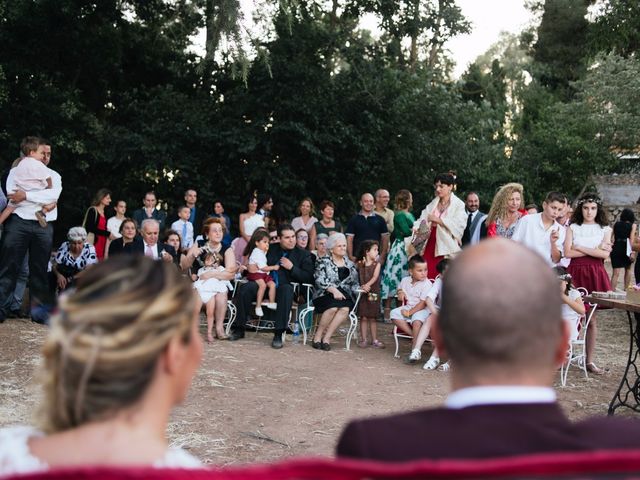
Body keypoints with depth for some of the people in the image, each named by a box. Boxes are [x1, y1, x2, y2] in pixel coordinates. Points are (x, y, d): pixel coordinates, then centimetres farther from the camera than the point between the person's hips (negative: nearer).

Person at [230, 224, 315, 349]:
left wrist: (292, 267, -9)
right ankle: (239, 329, -13)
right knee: (245, 288, -25)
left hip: (285, 288, -2)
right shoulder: (270, 248, 17)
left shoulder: (303, 254, 9)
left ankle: (278, 334, -36)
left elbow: (309, 278, 1)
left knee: (286, 289, -38)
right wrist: (250, 267, -1)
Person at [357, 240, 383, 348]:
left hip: (373, 293, 0)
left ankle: (374, 340, 14)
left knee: (372, 318, 7)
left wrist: (368, 285, -25)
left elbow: (375, 277, -12)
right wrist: (362, 286, -17)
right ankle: (364, 339, 8)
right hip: (363, 293, 0)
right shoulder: (360, 264, 1)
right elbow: (360, 278, 1)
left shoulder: (377, 264, 0)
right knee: (363, 317, 2)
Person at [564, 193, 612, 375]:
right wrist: (595, 250, -6)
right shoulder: (572, 228, 7)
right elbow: (568, 253, -6)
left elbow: (605, 254, -5)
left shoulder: (605, 229, 9)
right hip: (575, 273, -1)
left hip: (595, 275, 1)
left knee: (591, 318, 5)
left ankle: (589, 361, 11)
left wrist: (580, 247, -7)